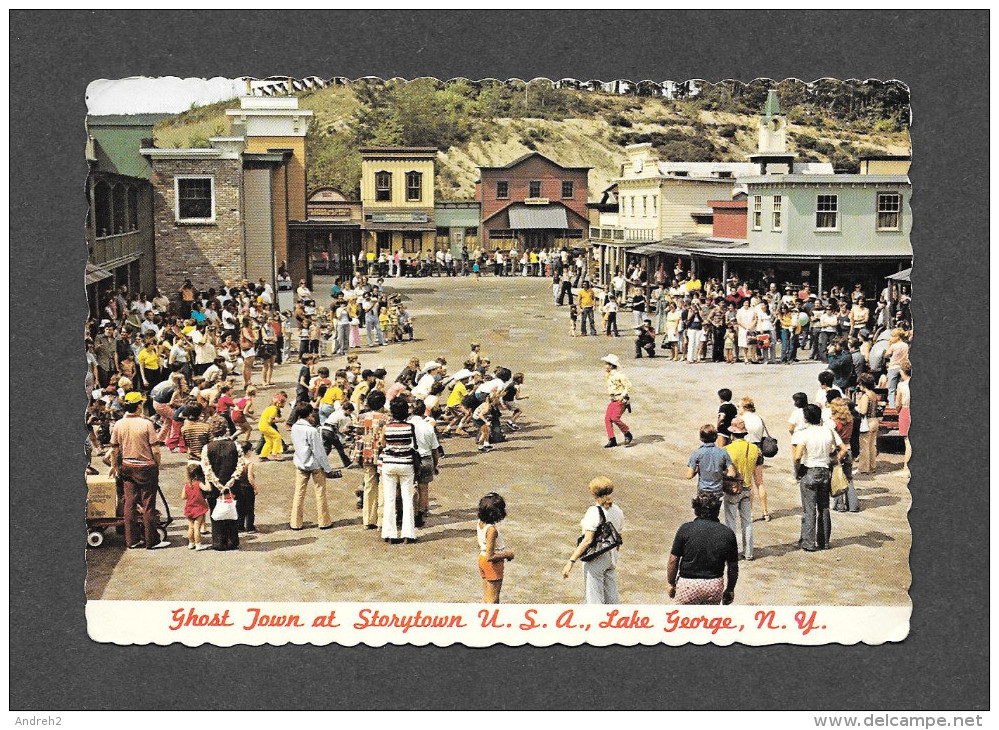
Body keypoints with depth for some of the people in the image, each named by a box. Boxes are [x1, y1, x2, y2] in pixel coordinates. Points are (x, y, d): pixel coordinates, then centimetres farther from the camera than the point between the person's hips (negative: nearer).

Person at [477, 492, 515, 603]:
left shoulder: (480, 523, -4)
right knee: (493, 599, 5)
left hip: (482, 559, 8)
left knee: (486, 597, 21)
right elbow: (490, 556, -27)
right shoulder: (492, 530, -29)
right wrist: (507, 554, -14)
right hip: (493, 565, -8)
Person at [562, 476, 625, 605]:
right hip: (611, 557, 7)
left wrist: (571, 561, -22)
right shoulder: (617, 510, 2)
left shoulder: (594, 512, -20)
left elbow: (587, 540, -24)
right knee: (611, 594, 18)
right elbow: (620, 535, 12)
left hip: (596, 559, -7)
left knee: (593, 596, 0)